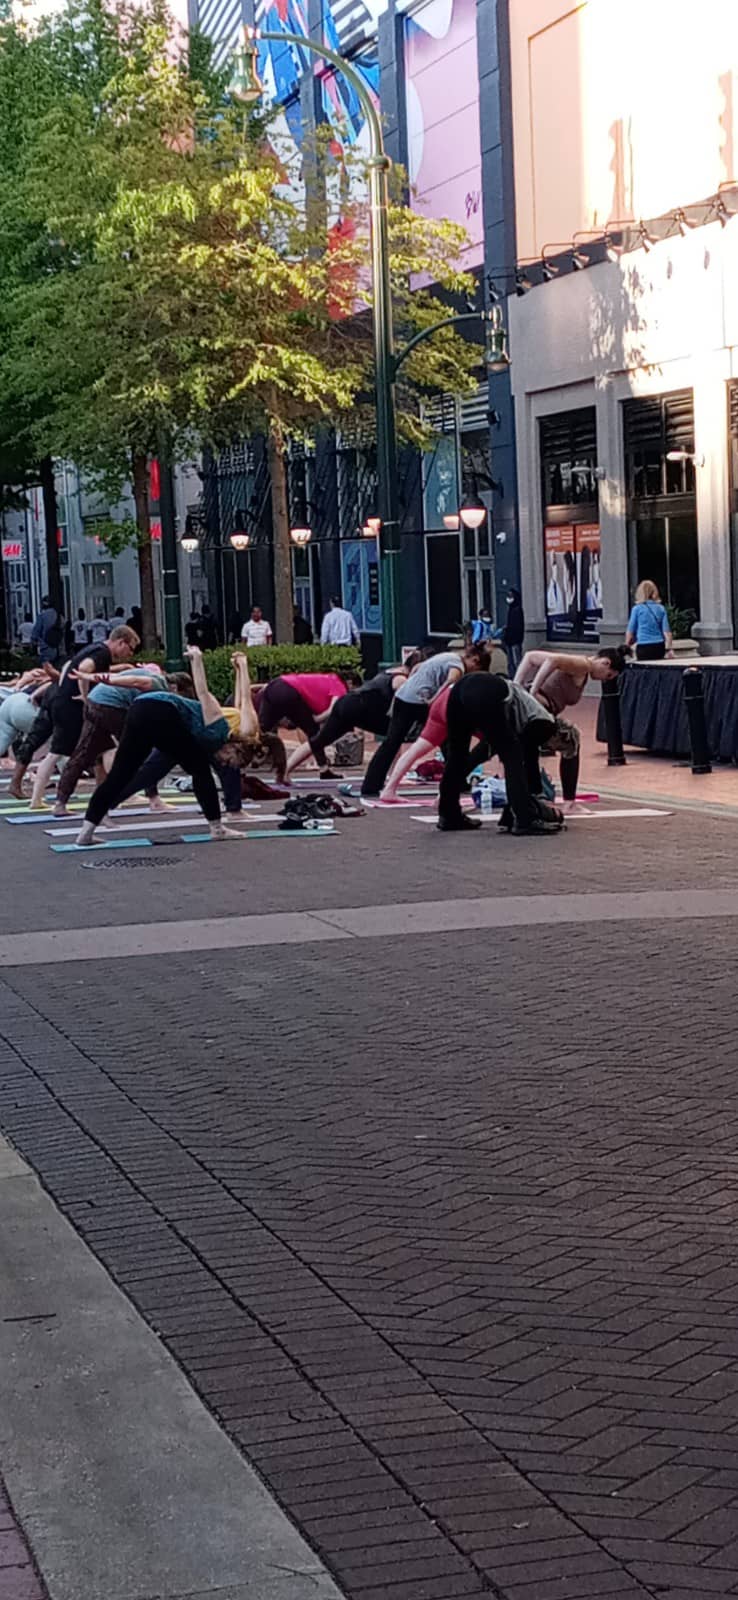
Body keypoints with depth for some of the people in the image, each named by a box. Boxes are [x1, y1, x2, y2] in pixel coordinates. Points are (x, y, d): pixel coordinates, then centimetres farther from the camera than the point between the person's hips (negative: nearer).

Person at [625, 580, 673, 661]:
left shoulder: (637, 609, -3)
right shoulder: (661, 609, 6)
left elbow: (630, 631, 1)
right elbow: (666, 630, 3)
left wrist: (626, 647, 14)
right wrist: (669, 648, 6)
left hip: (644, 647, -4)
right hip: (659, 646, 4)